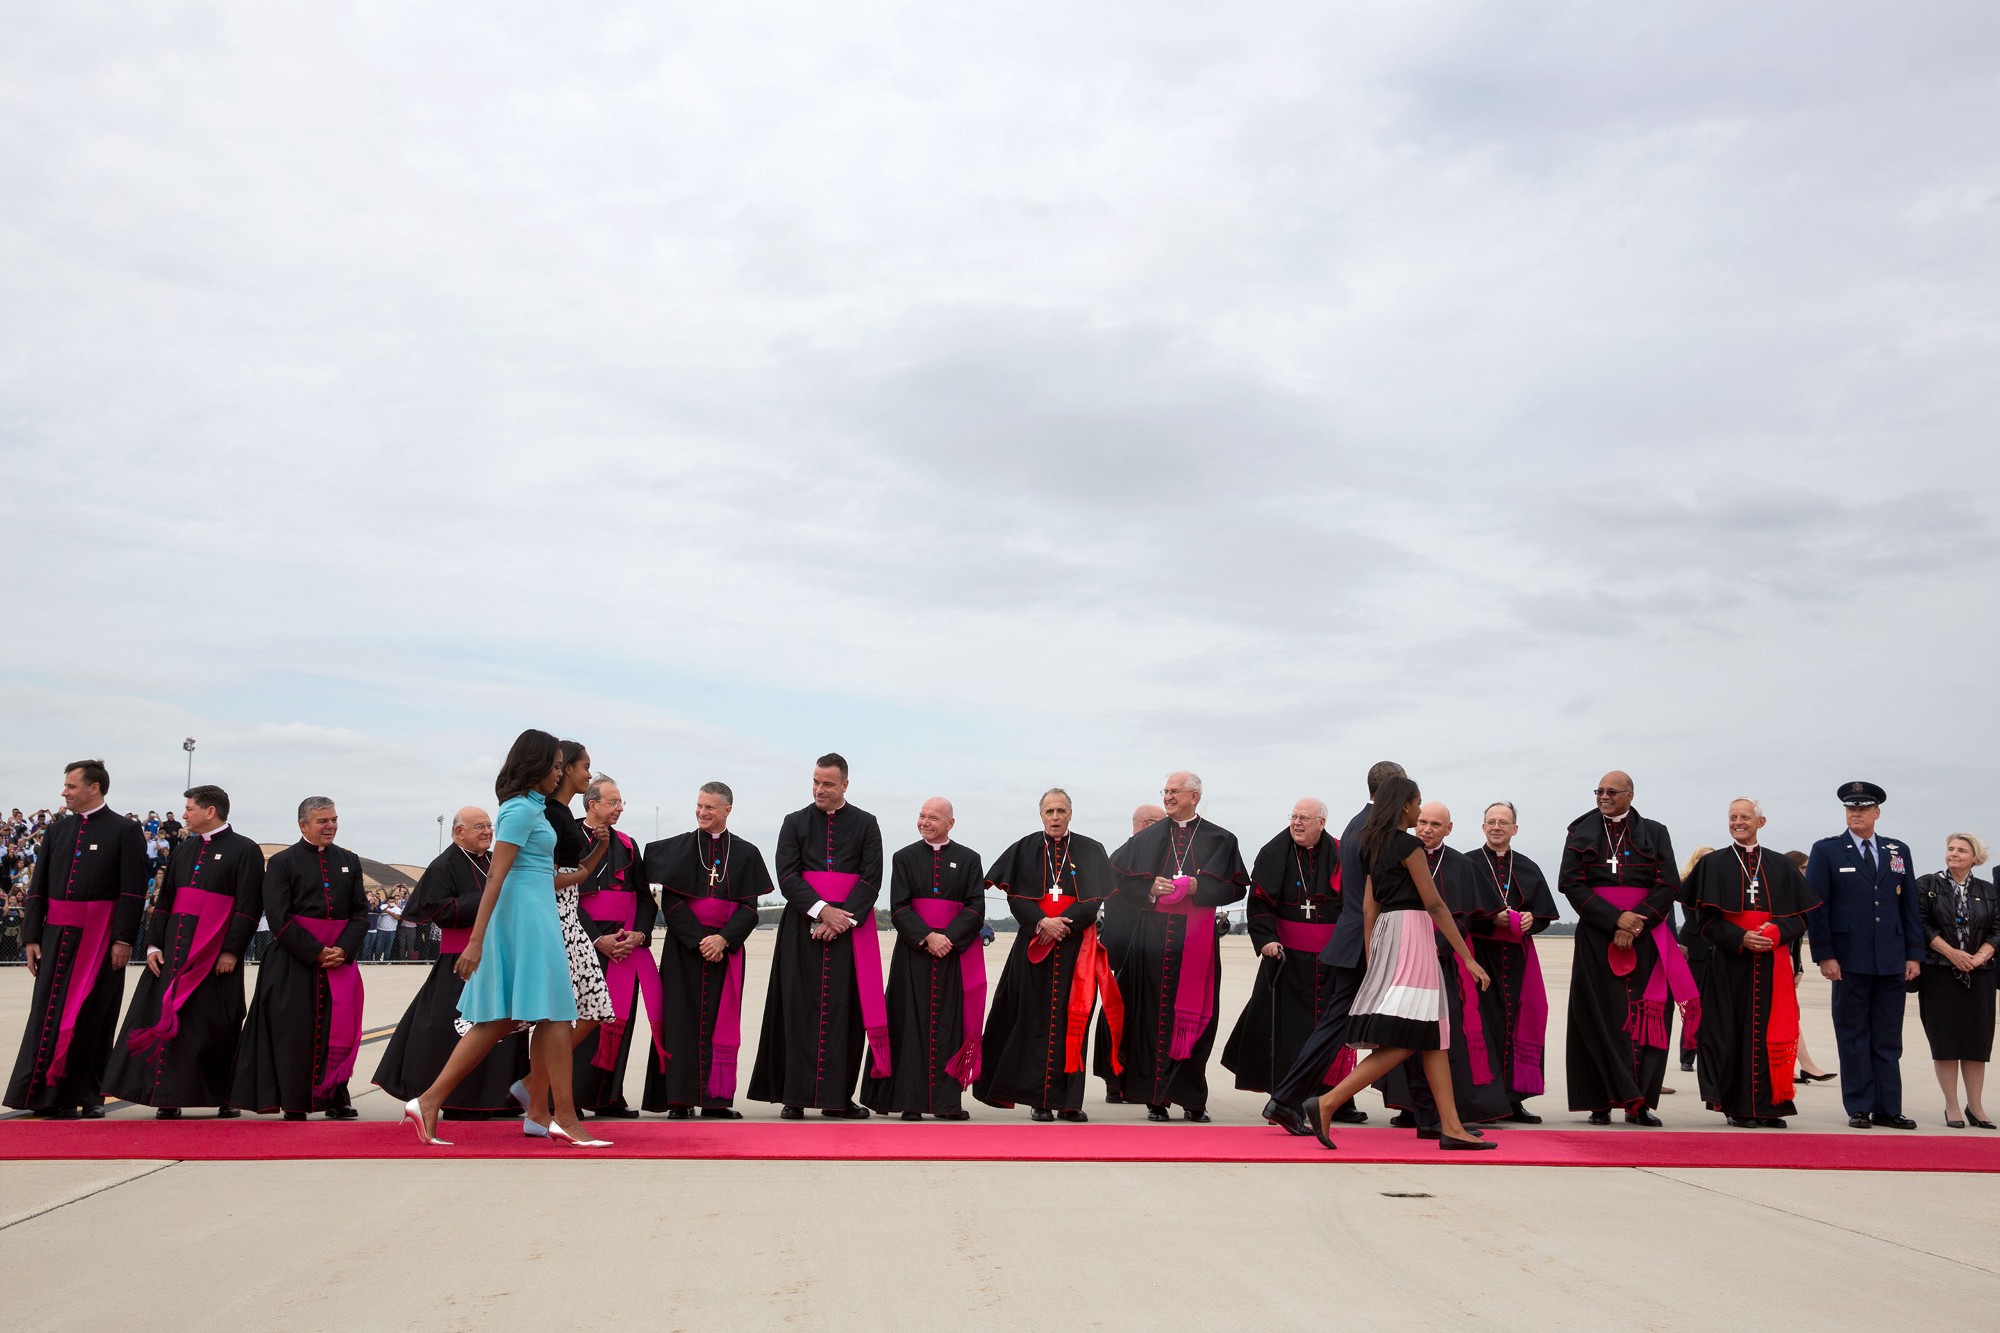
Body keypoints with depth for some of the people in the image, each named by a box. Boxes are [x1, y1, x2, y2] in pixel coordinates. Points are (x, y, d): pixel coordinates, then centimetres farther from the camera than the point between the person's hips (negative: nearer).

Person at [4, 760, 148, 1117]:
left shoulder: (124, 831, -4)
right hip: (56, 936, 5)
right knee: (49, 1014, 4)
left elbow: (133, 892, -9)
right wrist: (31, 936, 5)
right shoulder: (57, 830, 10)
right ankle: (50, 1094, 12)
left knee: (91, 1018, 2)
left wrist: (123, 939, -15)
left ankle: (89, 1094, 10)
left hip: (99, 938, -5)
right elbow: (38, 887, 11)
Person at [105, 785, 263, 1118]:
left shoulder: (244, 851, -4)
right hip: (176, 950, 6)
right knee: (170, 1019, 3)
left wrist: (231, 951, -16)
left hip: (216, 955, -6)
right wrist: (154, 944, 5)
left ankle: (226, 1097, 8)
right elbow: (165, 901, 15)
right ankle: (169, 1099, 10)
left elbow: (248, 907, -10)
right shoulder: (183, 850, 15)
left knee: (215, 1027, -2)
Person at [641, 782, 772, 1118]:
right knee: (683, 1020, -3)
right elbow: (670, 902, -3)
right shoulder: (678, 848, 4)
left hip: (726, 947, 1)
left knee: (721, 1022, 1)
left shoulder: (746, 854, 7)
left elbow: (749, 908, 2)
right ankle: (679, 1099, -1)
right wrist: (699, 940, -14)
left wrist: (723, 938, -14)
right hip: (683, 948, -1)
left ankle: (715, 1099, 6)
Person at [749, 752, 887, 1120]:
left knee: (845, 1010, -1)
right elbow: (786, 875, -1)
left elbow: (871, 879, 0)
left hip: (850, 927, 0)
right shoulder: (795, 823, 8)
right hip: (803, 927, 0)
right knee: (800, 1009, -3)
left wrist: (842, 918, -12)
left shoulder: (865, 824, 7)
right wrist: (821, 910, -14)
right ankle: (795, 1096, 0)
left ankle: (837, 1097, 5)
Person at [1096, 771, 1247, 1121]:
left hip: (1196, 939, -1)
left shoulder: (1220, 840, 7)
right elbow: (1120, 878, 10)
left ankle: (1191, 1098, 10)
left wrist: (1197, 888, -12)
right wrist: (1149, 889, -7)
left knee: (1193, 1016, 0)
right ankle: (1155, 1098, 5)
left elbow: (1236, 886, 2)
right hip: (1152, 935, 1)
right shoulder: (1147, 838, 12)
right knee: (1153, 1014, -1)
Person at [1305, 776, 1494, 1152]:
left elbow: (1368, 907, 14)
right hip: (1410, 931, -9)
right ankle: (1327, 1102, -16)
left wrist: (1372, 958, 16)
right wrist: (1468, 958, -10)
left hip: (1385, 932, 9)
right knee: (1402, 1039, -11)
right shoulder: (1408, 844, -9)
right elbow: (1434, 904, -12)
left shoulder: (1376, 846, 16)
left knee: (1433, 1035, 9)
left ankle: (1451, 1127, 9)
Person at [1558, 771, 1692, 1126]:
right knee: (1600, 1015, -3)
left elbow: (1668, 885, 1)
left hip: (1645, 935, 0)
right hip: (1596, 934, 0)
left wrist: (1635, 925, -11)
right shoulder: (1581, 833, 8)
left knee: (1644, 1015, -2)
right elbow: (1571, 883, -2)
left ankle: (1638, 1102, 2)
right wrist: (1615, 919, -13)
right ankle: (1601, 1101, -4)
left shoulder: (1654, 833, 9)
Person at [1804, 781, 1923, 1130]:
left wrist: (1914, 954, 5)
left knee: (1888, 1040, 8)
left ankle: (1888, 1108, 15)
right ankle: (1859, 1108, 10)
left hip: (1893, 962, 3)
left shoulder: (1899, 852, 11)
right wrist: (1824, 955, -9)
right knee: (1853, 1038, 3)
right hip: (1850, 961, -3)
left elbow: (1910, 907, 12)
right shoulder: (1826, 851, 1)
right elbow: (1816, 908, -3)